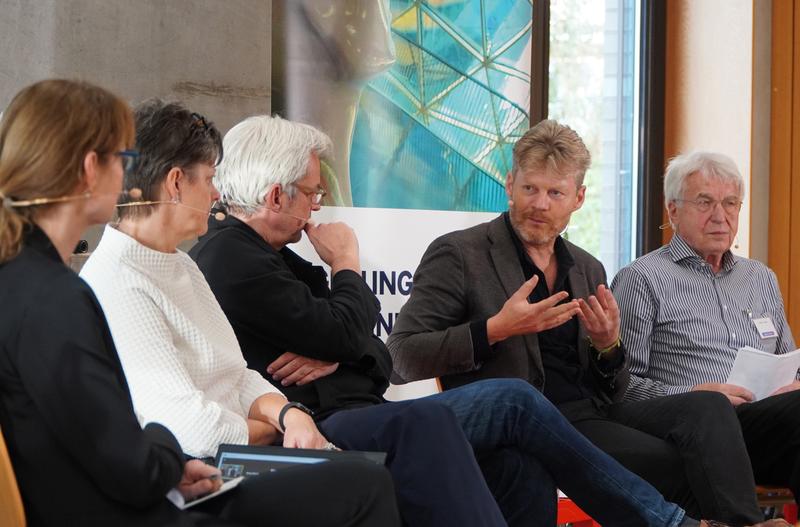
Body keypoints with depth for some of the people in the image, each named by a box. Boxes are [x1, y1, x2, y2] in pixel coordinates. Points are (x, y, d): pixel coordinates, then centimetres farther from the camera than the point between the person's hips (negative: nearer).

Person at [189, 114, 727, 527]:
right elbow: (346, 332, -14)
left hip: (348, 420, 10)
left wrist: (337, 353, -7)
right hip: (325, 434, -10)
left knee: (521, 471, -8)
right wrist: (346, 265, 5)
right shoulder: (233, 261, -10)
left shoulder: (266, 255, 22)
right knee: (514, 401, -12)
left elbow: (378, 353, 17)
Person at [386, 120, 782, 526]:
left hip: (594, 414, 6)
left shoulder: (589, 271, 19)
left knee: (706, 407, -22)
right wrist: (494, 330, -18)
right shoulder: (457, 254, 0)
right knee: (672, 462, -26)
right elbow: (403, 355, -7)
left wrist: (608, 346, -4)